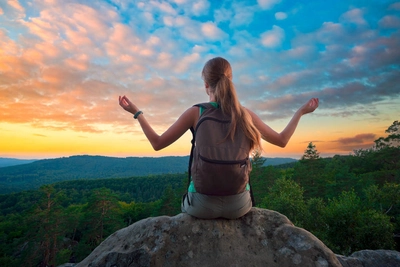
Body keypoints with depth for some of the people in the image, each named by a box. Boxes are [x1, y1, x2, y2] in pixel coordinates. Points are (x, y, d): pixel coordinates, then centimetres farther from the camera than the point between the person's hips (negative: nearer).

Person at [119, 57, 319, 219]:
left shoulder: (195, 112, -10)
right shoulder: (246, 114, -4)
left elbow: (157, 143, -4)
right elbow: (281, 141, 8)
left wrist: (136, 112, 7)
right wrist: (301, 111, 21)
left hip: (203, 203, -1)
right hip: (239, 204, 2)